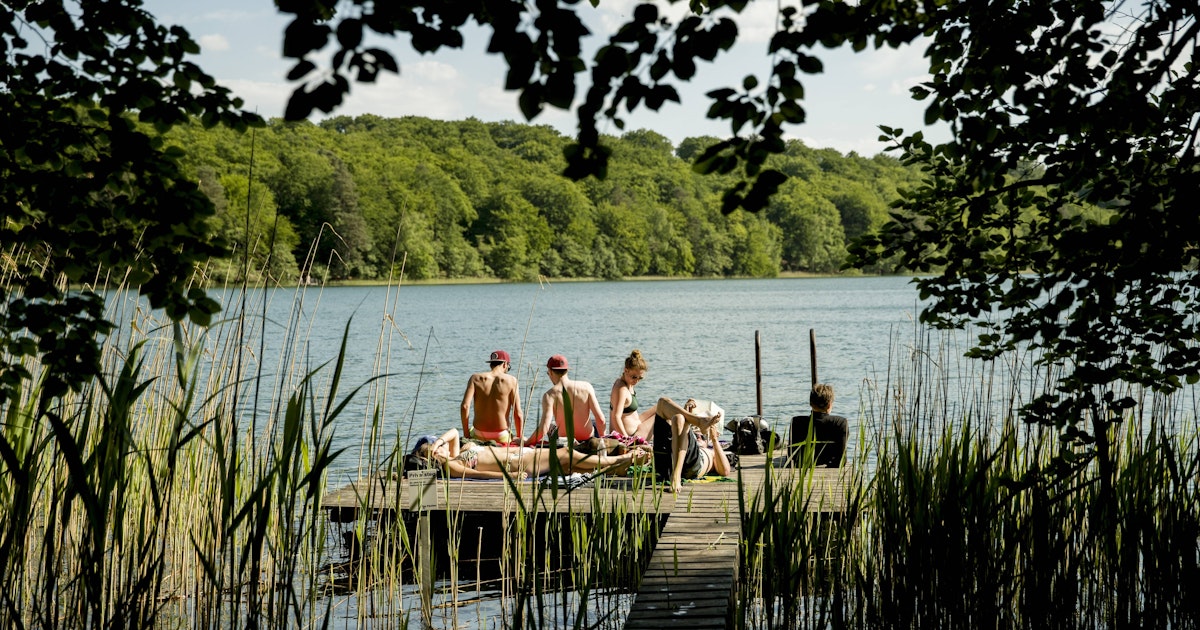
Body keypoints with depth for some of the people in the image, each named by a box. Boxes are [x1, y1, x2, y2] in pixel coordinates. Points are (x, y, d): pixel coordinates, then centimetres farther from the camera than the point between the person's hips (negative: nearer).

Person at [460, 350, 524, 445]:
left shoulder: (475, 379, -1)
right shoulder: (511, 380, -6)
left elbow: (465, 407, -11)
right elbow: (518, 414, -9)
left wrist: (466, 434, 0)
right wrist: (519, 438, 5)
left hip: (479, 436, 3)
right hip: (502, 437, -3)